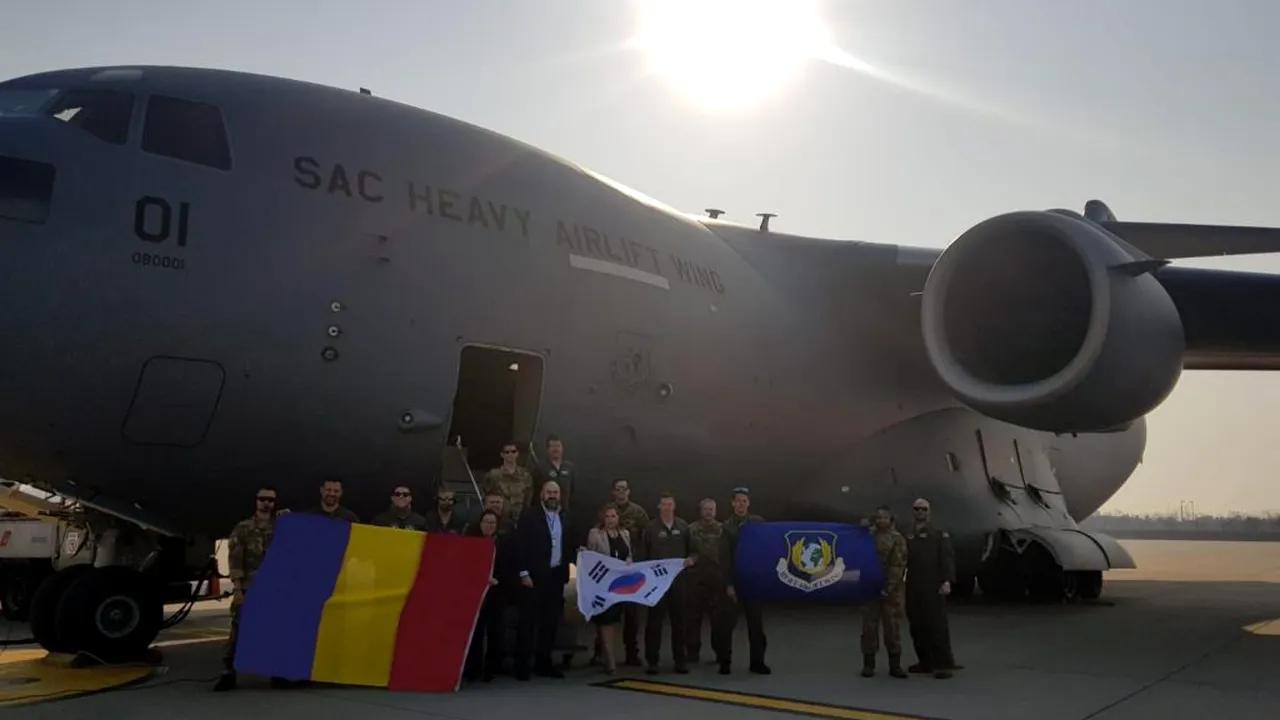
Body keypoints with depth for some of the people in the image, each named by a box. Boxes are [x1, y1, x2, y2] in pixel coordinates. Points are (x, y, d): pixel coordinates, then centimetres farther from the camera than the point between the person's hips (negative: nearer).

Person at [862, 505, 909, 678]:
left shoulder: (897, 539, -1)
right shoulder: (867, 535, 6)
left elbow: (898, 566, -8)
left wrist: (889, 588, -14)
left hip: (891, 590, -1)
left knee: (892, 627, 2)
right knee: (869, 626, 4)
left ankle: (895, 665, 10)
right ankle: (868, 664, 11)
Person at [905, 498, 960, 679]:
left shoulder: (940, 534, 2)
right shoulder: (907, 537, 15)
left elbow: (947, 558, -6)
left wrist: (947, 581, -18)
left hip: (933, 588, -5)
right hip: (913, 589, 5)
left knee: (937, 625, -8)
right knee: (917, 626, 7)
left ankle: (943, 665, -6)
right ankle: (925, 662, 16)